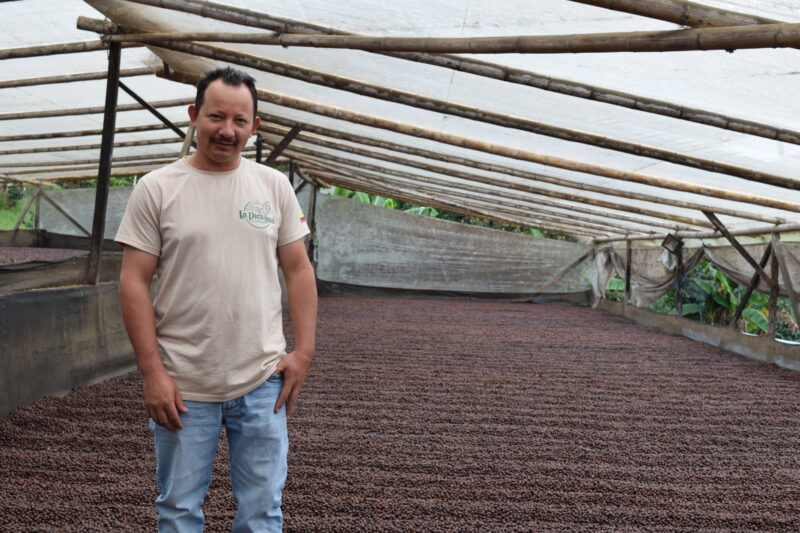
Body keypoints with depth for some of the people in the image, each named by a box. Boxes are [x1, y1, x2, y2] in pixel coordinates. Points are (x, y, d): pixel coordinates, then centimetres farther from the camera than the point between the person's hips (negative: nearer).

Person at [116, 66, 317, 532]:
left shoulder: (275, 186, 5)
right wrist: (152, 373, -10)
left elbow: (298, 269, 7)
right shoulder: (157, 189, -3)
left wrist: (304, 351, -1)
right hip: (182, 386, -1)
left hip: (263, 381, 2)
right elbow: (134, 282, -5)